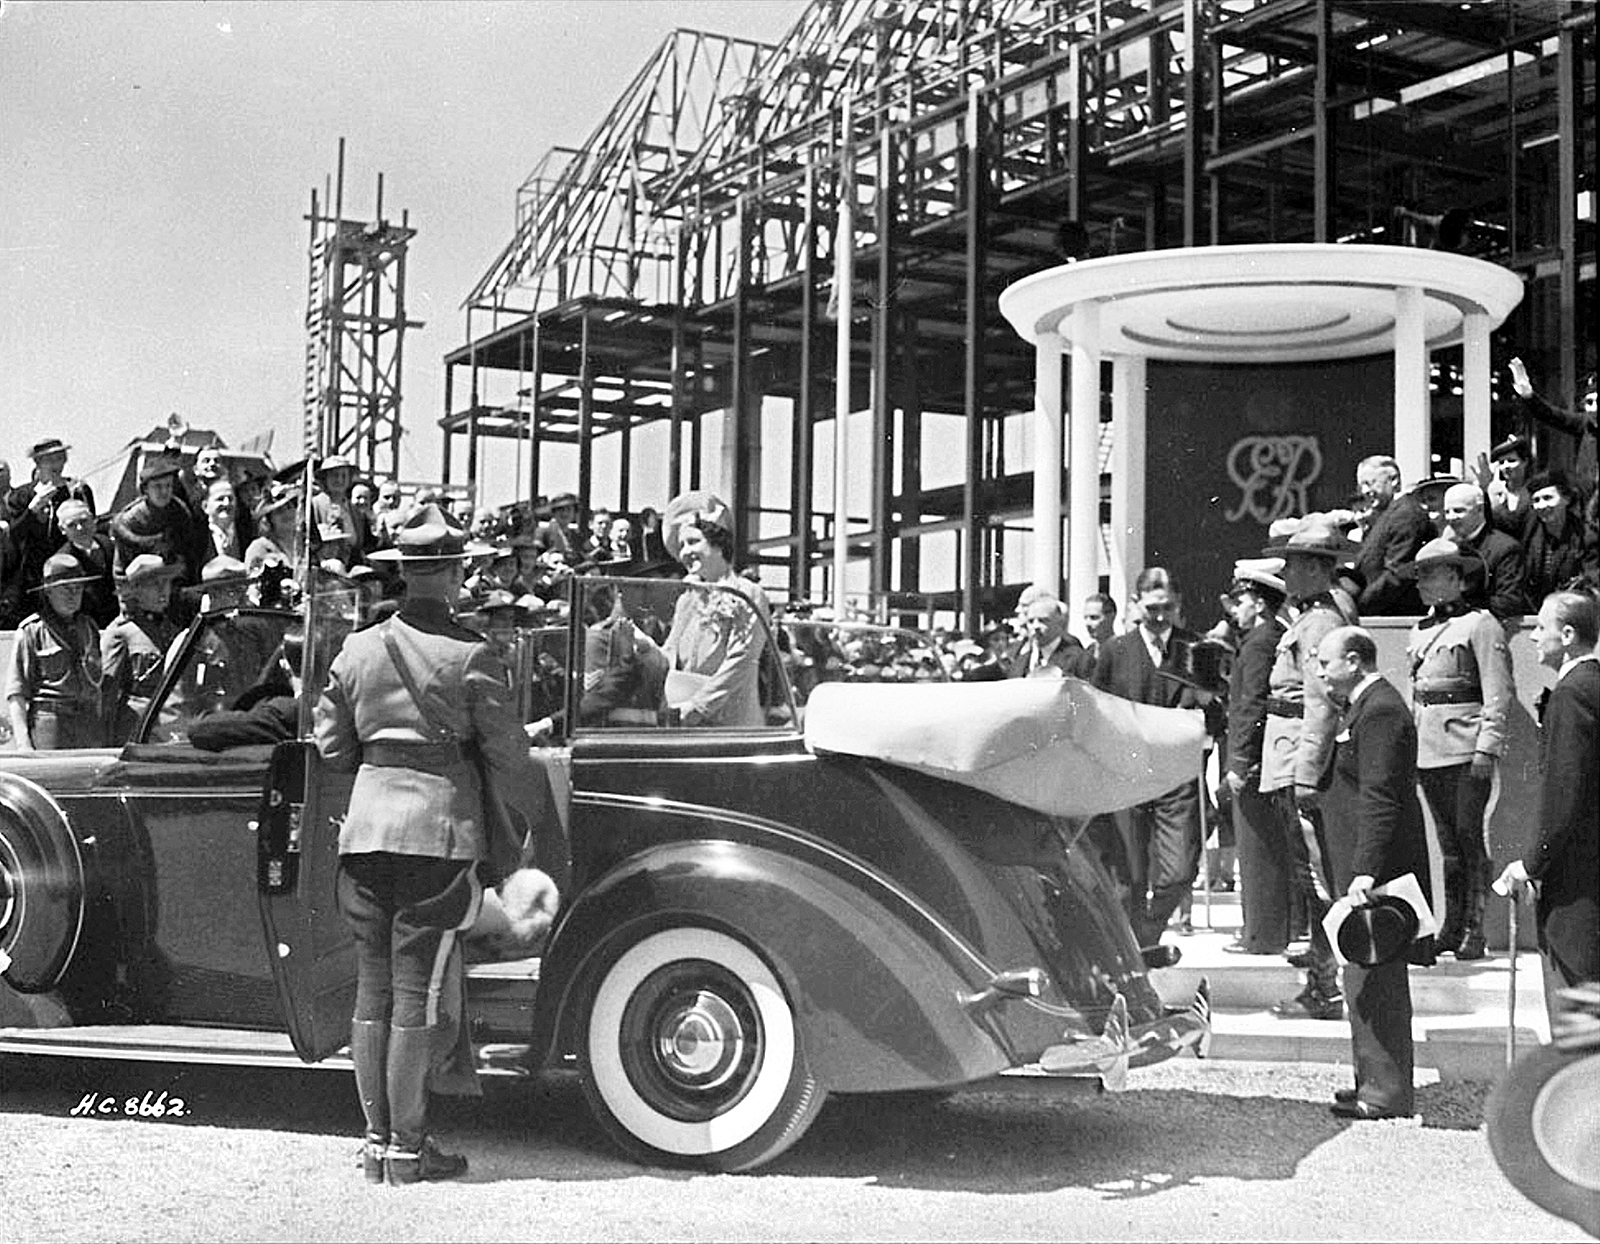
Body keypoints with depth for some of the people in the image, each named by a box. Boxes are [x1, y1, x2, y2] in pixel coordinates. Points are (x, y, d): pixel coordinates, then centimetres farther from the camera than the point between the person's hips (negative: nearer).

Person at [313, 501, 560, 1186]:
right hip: (440, 831, -4)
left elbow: (330, 746, 12)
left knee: (373, 988, 11)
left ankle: (376, 1139, 17)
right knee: (418, 991, 0)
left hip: (366, 827, 5)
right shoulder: (472, 656, -8)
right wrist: (522, 826, 8)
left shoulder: (357, 649, 6)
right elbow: (506, 754, -5)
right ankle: (406, 1149, 5)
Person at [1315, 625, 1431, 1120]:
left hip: (1375, 871, -11)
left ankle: (1386, 1093, -1)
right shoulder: (1369, 705, 18)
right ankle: (1377, 1082, 23)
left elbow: (1379, 799, -23)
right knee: (1368, 979, 15)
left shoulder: (1380, 712, -16)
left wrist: (1365, 872, -27)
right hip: (1362, 868, 11)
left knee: (1372, 981, -6)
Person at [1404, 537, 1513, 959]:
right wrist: (1409, 745, 17)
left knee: (1469, 838, -6)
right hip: (1428, 749, 7)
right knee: (1448, 841, 10)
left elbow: (1499, 693, -9)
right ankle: (1451, 927, 15)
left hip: (1466, 750, -7)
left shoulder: (1479, 624, -5)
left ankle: (1475, 932, -3)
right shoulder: (1420, 630, 16)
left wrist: (1487, 748, -15)